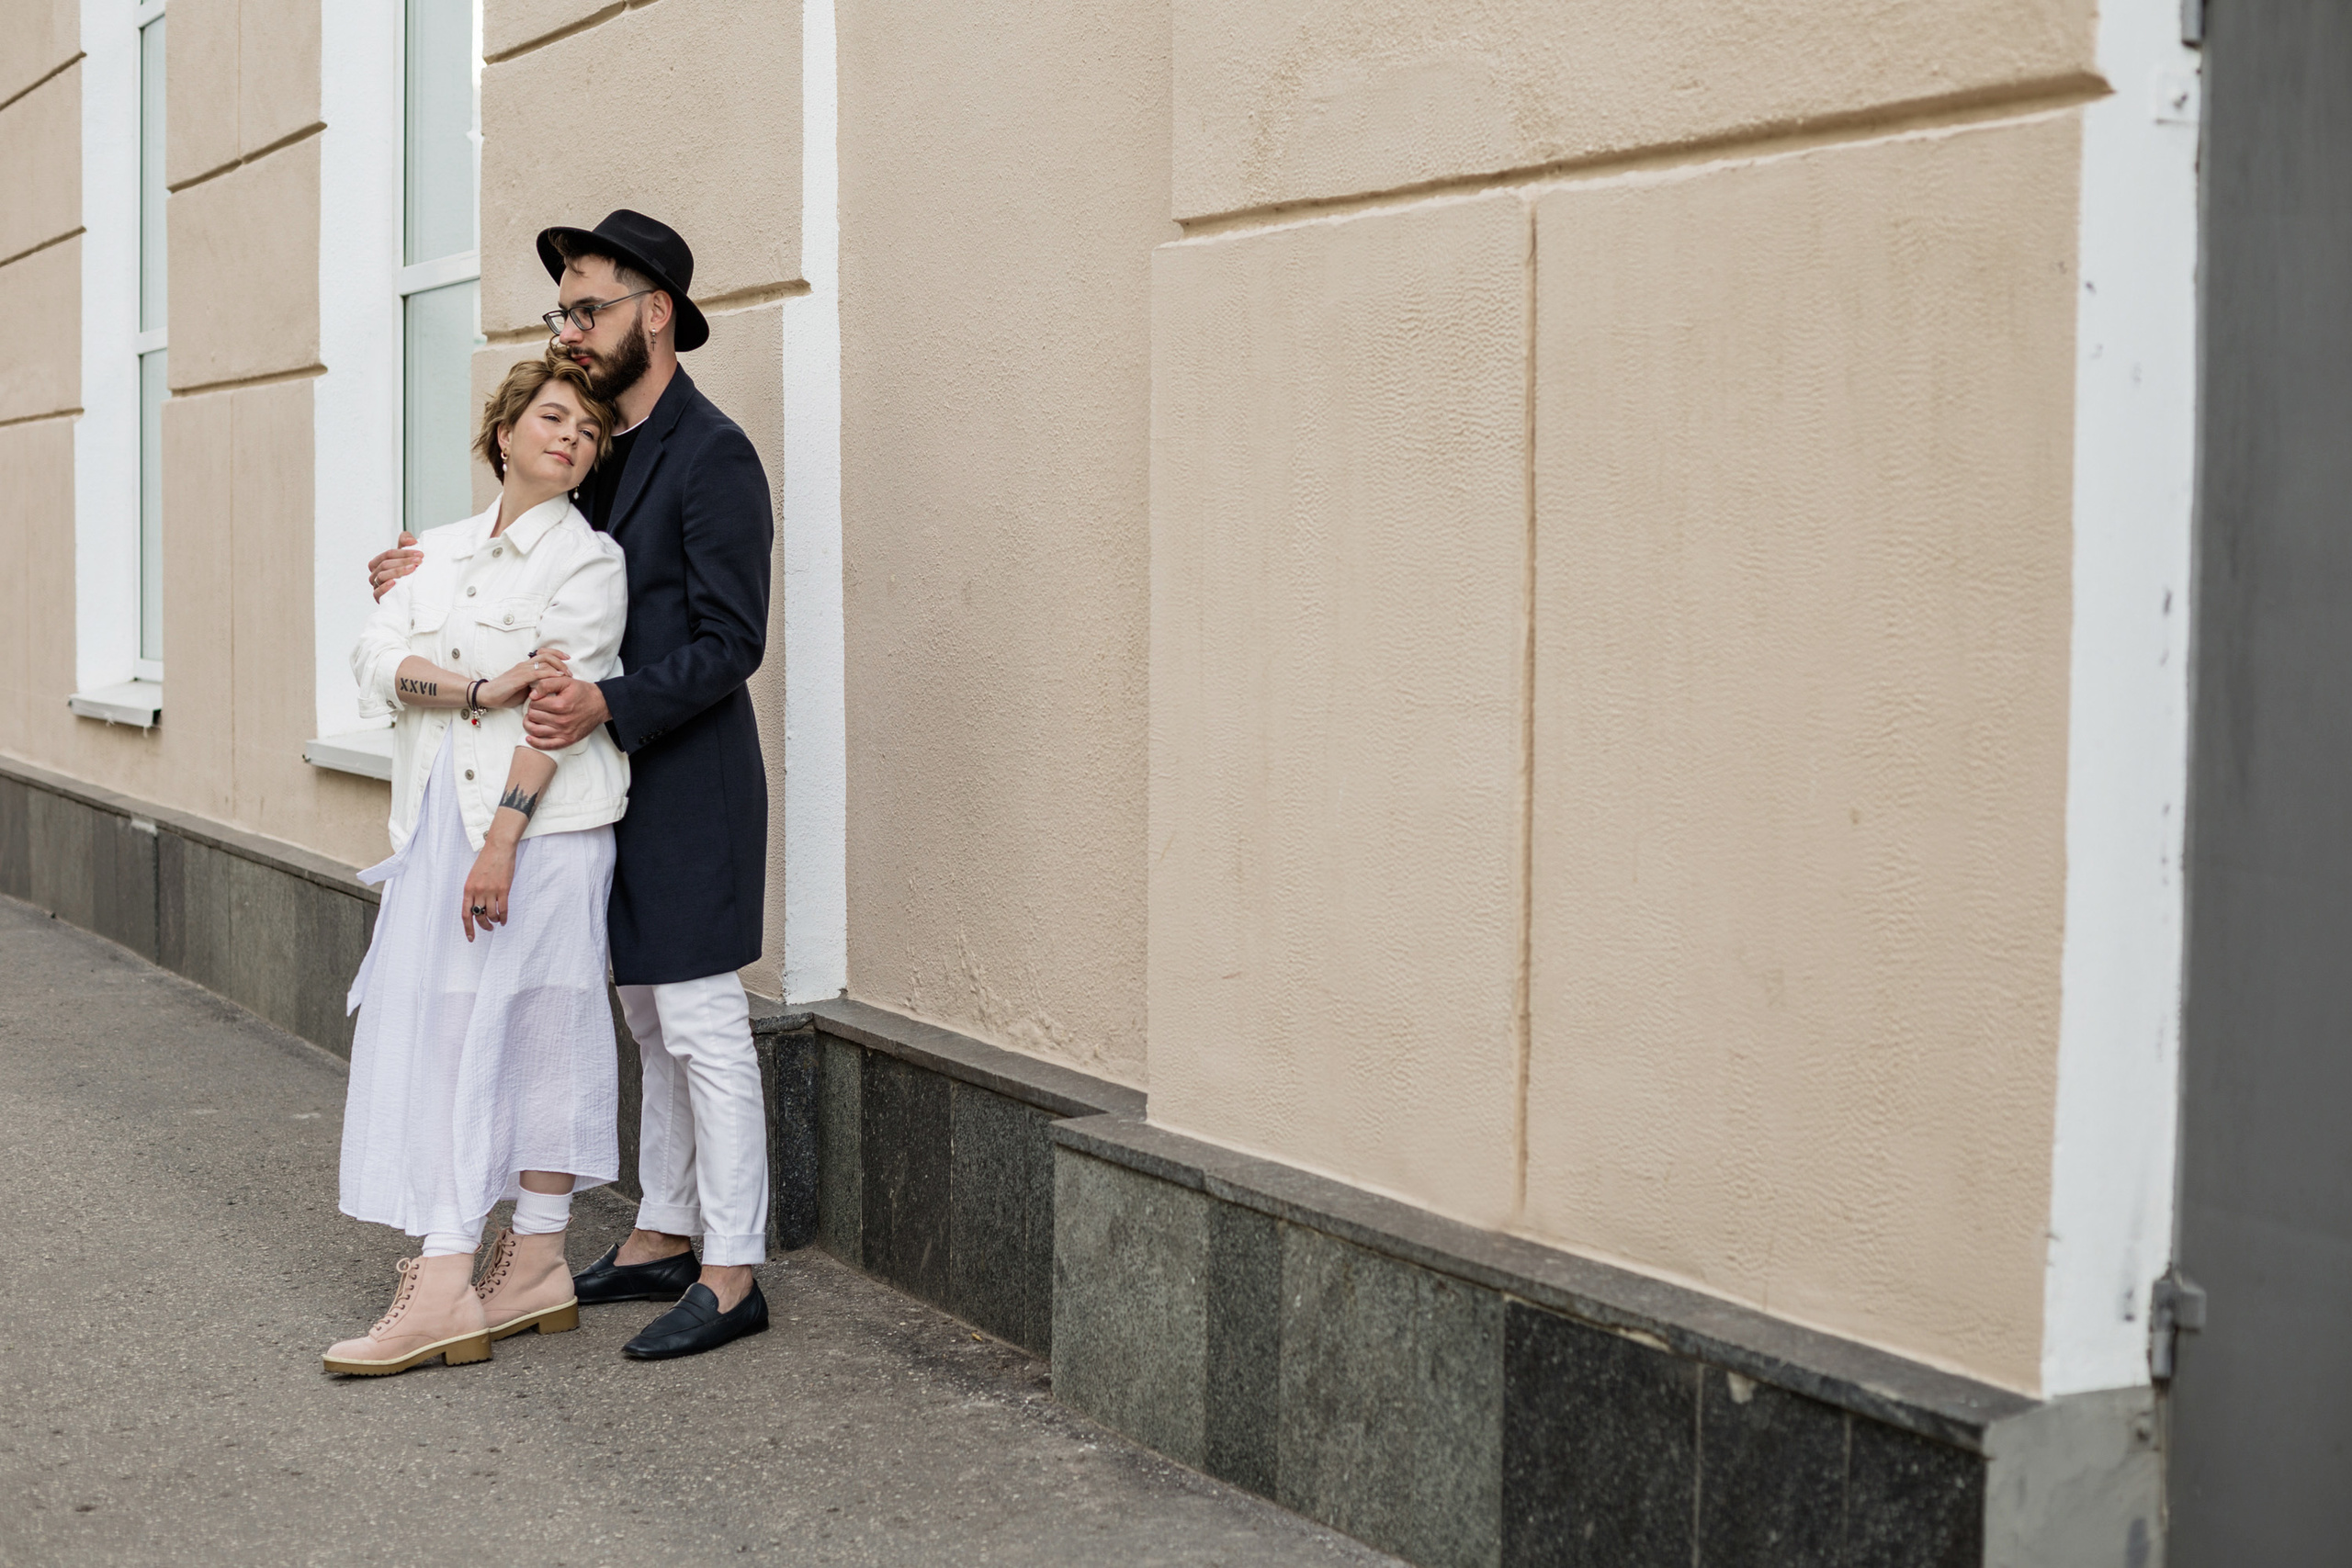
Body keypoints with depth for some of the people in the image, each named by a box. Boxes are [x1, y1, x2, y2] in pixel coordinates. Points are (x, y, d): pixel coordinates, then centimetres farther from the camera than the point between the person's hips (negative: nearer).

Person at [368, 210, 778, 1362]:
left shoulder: (711, 455, -13)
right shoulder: (605, 452, 15)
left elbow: (729, 642, -18)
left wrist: (610, 704, -29)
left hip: (688, 787, -9)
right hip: (620, 784, 9)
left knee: (703, 1029, -5)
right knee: (652, 1025, 16)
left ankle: (731, 1275, 2)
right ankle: (662, 1238, 26)